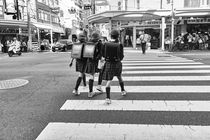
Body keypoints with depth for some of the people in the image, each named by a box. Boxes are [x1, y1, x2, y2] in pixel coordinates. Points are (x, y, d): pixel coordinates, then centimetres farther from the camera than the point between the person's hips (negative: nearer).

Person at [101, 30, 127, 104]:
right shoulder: (119, 45, -10)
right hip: (117, 64, 1)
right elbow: (121, 56, -3)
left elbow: (103, 54, 1)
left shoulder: (106, 44, -7)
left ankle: (108, 98, -9)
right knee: (120, 78, 25)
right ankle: (123, 91, 44)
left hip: (108, 64, -1)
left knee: (108, 81, 0)